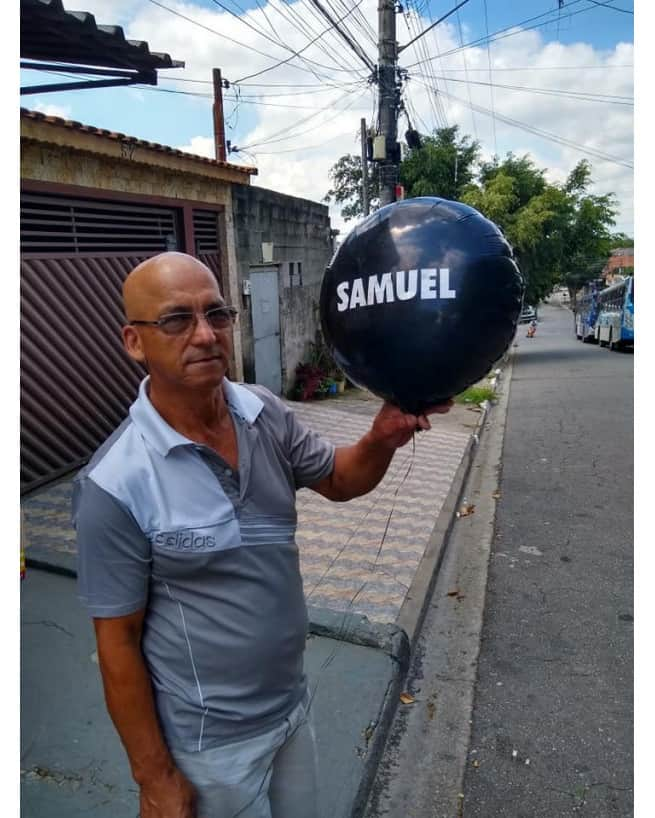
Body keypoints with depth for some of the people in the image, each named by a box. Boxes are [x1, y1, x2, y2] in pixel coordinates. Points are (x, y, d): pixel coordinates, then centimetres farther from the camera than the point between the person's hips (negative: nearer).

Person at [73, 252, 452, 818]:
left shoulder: (267, 414, -11)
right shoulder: (115, 484, -26)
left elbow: (338, 480, 4)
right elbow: (118, 642, -17)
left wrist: (381, 439, -18)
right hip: (211, 743, -5)